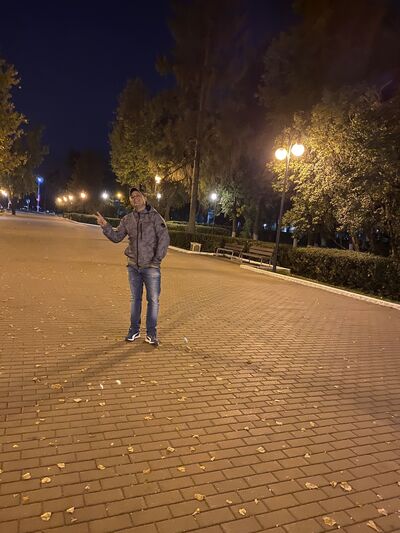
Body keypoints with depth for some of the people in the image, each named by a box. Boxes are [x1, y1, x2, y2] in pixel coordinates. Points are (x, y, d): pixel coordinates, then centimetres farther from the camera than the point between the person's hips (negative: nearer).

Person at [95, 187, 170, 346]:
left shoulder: (155, 216, -5)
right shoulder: (127, 219, 8)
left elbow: (164, 239, -9)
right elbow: (117, 237, 9)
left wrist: (157, 259, -12)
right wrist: (105, 226, -8)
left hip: (151, 267, -4)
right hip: (133, 266, 4)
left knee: (153, 300, 0)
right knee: (135, 298, 12)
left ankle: (151, 333, 12)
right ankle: (134, 330, 25)